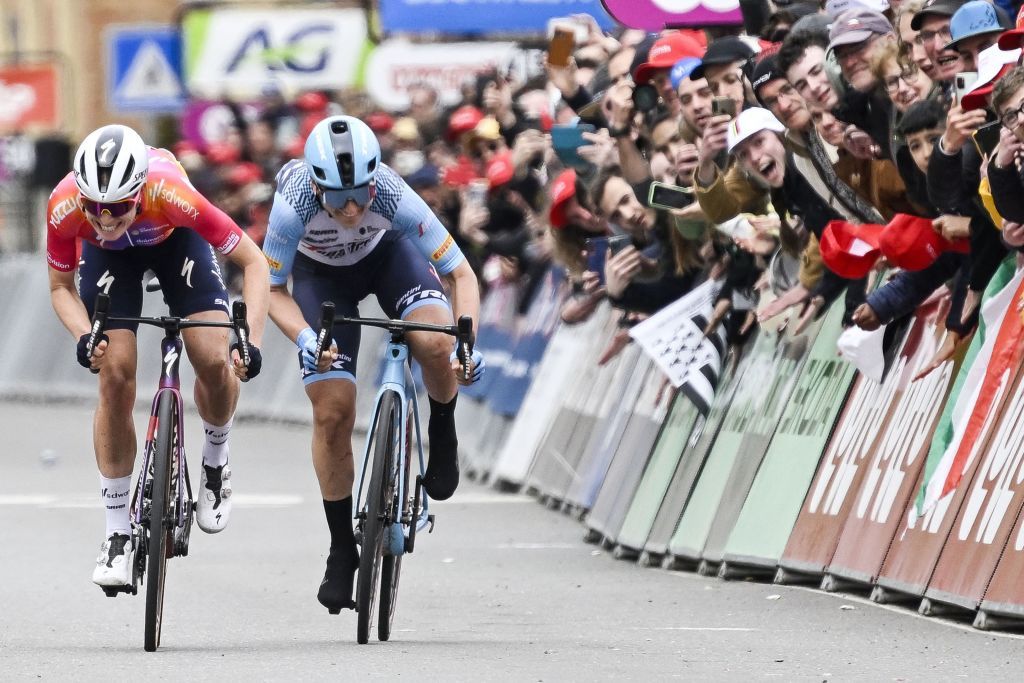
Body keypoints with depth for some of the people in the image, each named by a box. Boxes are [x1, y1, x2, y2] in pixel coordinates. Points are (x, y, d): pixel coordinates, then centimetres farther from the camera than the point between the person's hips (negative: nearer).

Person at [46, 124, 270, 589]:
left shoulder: (172, 195, -42)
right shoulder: (65, 207, -36)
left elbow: (254, 262, -31)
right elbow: (61, 287, -16)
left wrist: (251, 341, -42)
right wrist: (84, 337, -35)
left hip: (174, 239, -1)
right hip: (108, 256, 1)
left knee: (215, 363, -18)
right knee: (115, 378, -13)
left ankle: (215, 463, 15)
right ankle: (117, 533, -3)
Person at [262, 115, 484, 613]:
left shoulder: (393, 196, -37)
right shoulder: (294, 204, -37)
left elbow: (461, 274, -27)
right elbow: (273, 290, -21)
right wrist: (304, 337, -39)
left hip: (387, 254, 0)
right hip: (321, 273, 0)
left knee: (437, 346, -31)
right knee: (332, 412, -10)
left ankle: (442, 435, 2)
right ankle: (342, 549, 7)